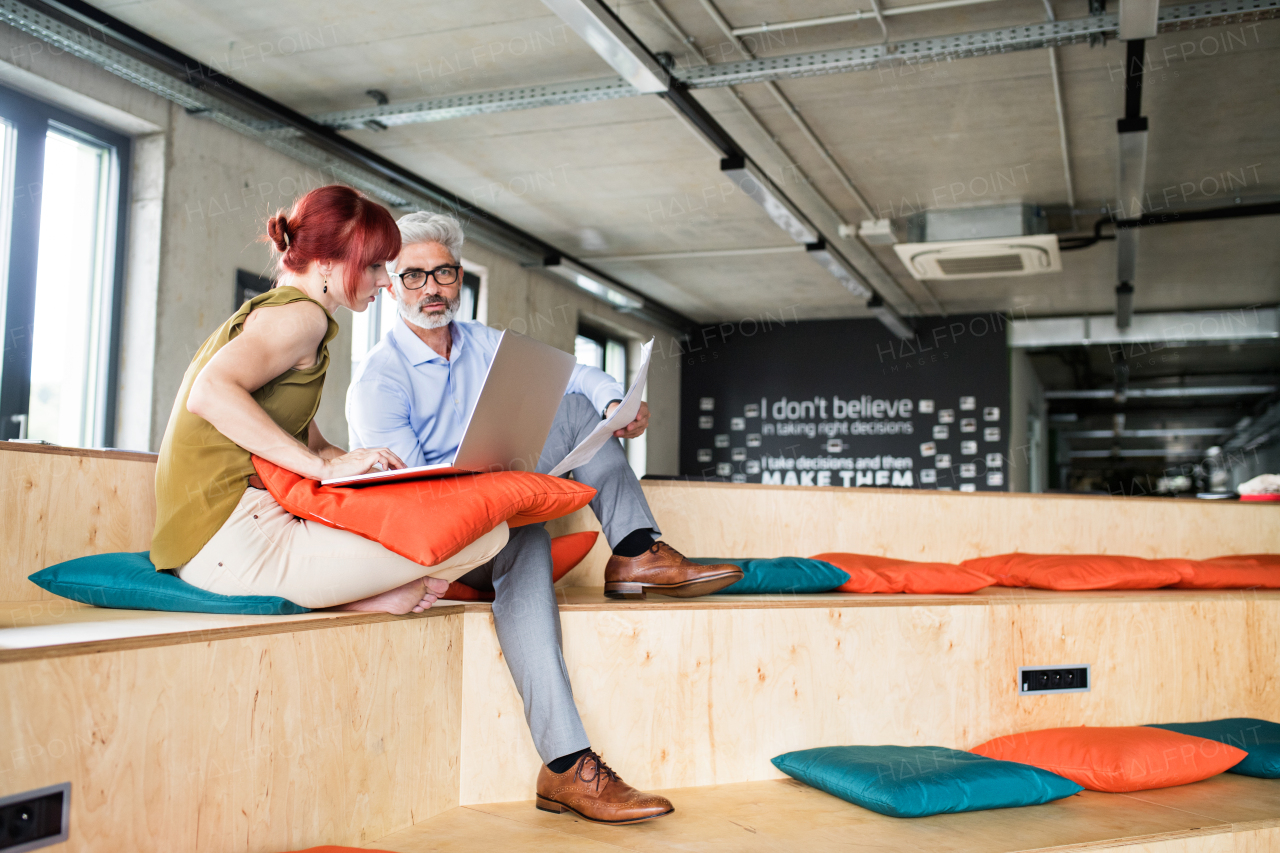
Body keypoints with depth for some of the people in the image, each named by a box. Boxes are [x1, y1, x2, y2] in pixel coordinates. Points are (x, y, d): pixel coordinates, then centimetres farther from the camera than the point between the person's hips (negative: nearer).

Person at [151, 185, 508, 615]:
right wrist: (330, 466, -24)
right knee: (485, 531, -18)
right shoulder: (301, 314, -6)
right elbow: (210, 393, -24)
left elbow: (310, 445, 21)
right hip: (233, 540, -10)